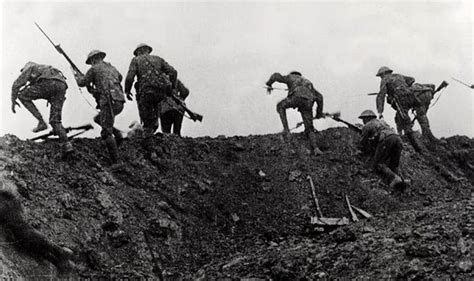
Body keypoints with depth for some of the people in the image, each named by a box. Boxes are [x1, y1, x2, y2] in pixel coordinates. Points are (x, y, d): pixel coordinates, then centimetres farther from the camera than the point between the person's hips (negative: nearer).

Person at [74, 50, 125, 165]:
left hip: (109, 102, -8)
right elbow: (119, 77, 45)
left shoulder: (94, 69, 3)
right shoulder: (112, 68, 23)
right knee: (98, 119, 27)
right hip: (119, 103, 8)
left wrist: (78, 76, 33)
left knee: (106, 133, -5)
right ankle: (117, 135, 12)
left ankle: (115, 160, -10)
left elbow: (82, 82, 11)